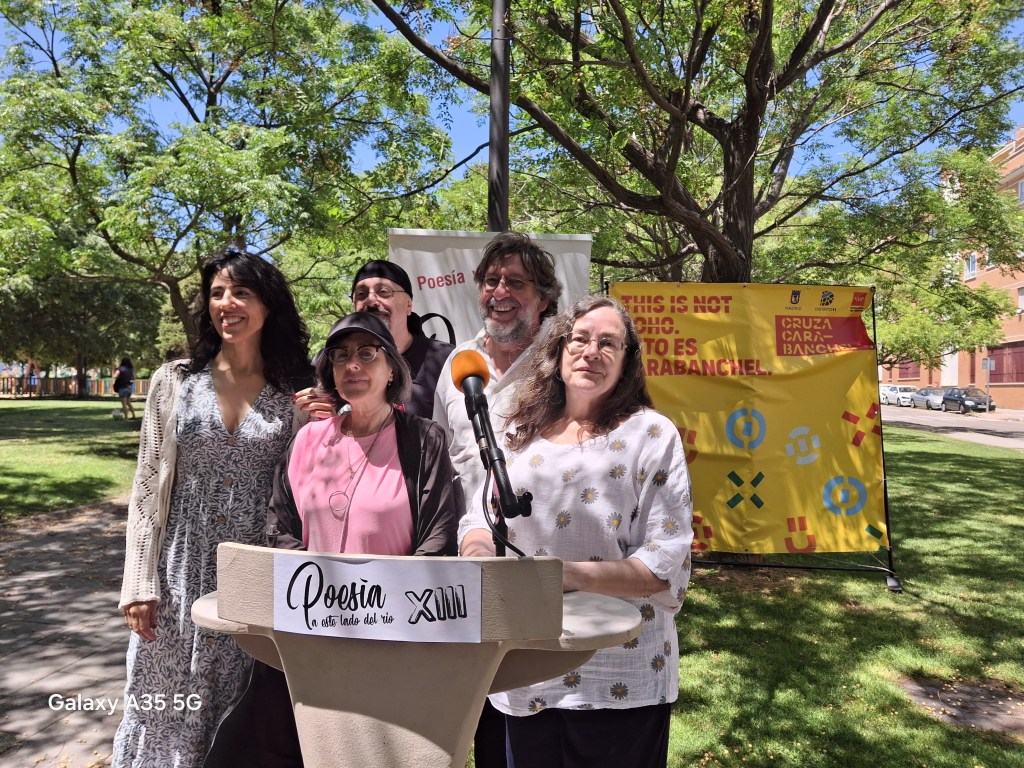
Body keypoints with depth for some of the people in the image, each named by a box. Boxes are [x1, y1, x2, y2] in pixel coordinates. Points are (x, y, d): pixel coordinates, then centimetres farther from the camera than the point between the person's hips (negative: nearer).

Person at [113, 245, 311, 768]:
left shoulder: (297, 393, -1)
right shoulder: (174, 382, 1)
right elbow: (148, 488, 2)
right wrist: (140, 584, -2)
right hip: (182, 570, 1)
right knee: (168, 706, 11)